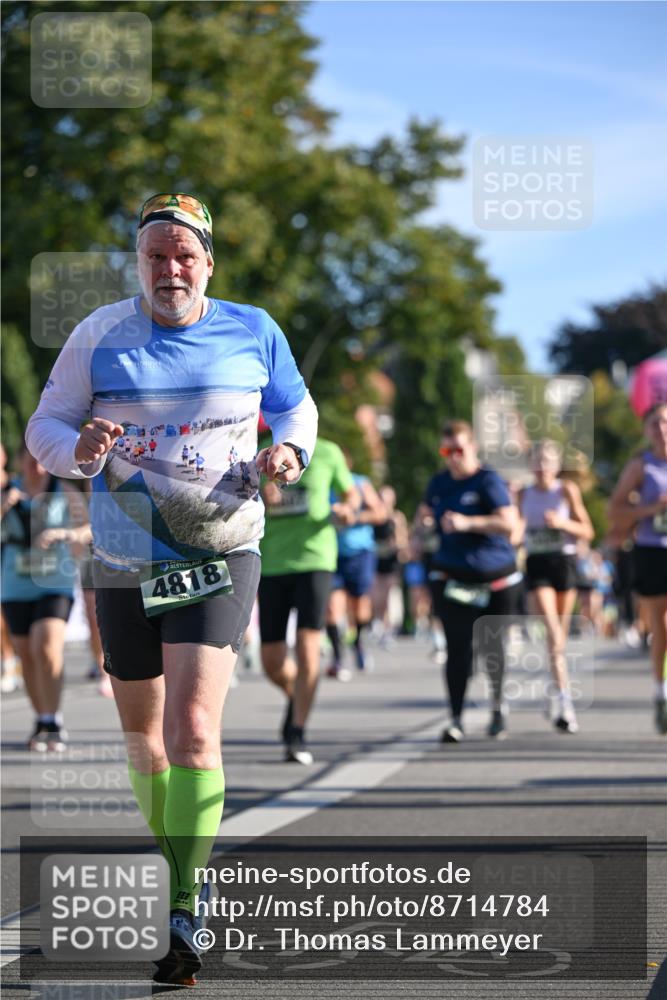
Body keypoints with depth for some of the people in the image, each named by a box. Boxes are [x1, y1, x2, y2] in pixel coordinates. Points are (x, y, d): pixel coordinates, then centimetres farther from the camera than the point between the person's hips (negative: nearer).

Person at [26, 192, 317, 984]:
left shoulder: (252, 332, 1)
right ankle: (178, 864, 37)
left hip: (221, 555, -2)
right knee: (142, 732, 14)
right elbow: (42, 427, 1)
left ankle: (185, 915, -14)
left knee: (192, 730, -16)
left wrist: (290, 449, -6)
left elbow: (296, 407, 17)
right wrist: (79, 449, -22)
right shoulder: (99, 335, -1)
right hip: (125, 562, 2)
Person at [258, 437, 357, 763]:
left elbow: (350, 494, 18)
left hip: (314, 560, -2)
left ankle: (297, 736, -8)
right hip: (271, 564, 2)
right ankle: (295, 696, 38)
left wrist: (347, 510, -6)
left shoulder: (326, 453, 3)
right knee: (272, 662, 4)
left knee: (307, 649, -16)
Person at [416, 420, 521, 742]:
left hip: (494, 578, -3)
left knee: (491, 644, 10)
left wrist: (468, 523, -28)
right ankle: (456, 718, -8)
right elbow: (424, 511, 30)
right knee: (458, 648, -8)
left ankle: (498, 705, 34)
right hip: (452, 578, 3)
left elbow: (509, 523, -21)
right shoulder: (439, 482, 8)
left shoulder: (488, 480, -9)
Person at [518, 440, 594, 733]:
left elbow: (587, 532, 1)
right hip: (536, 564, 0)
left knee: (560, 636, 8)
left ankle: (555, 697, 30)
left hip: (564, 562, 0)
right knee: (552, 632, -16)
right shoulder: (524, 494, 7)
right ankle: (565, 702, -24)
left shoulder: (567, 490, 1)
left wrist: (562, 523, -16)